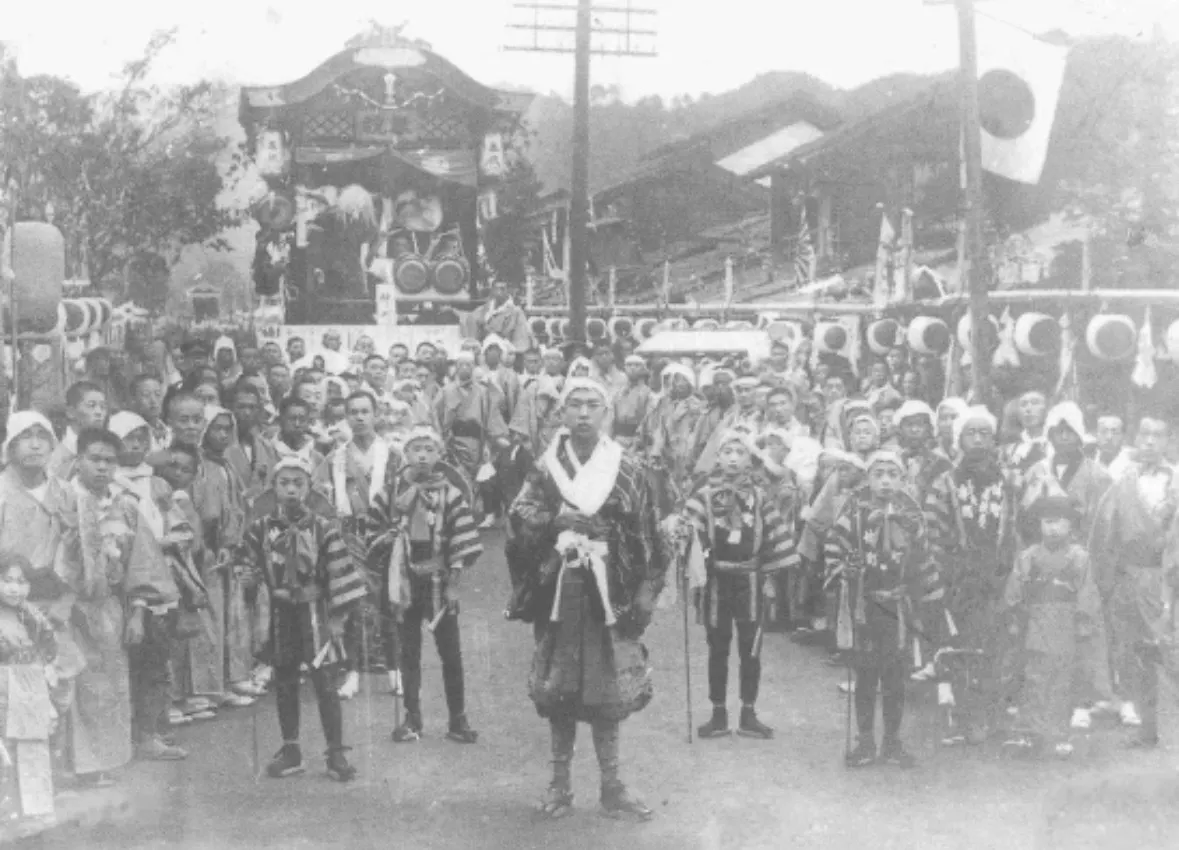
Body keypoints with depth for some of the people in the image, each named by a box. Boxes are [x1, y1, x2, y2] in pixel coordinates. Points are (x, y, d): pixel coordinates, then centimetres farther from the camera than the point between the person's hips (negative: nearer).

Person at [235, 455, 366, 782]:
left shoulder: (322, 529, -7)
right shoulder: (260, 529, 0)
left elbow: (341, 573, -6)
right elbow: (245, 565, 13)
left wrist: (338, 617, -9)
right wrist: (249, 576, -8)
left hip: (314, 610, -3)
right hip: (278, 611, 3)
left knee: (324, 682, -3)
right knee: (284, 684, 11)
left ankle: (336, 753, 4)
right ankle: (290, 750, 23)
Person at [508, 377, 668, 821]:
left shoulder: (627, 471, 2)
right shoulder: (546, 467, 5)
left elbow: (649, 543, 2)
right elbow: (520, 514, -9)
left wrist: (644, 599, -2)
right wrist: (559, 519, -25)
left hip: (608, 594, -1)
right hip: (557, 592, 1)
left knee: (608, 692, 1)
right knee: (556, 689, 5)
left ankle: (611, 787, 13)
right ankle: (560, 782, 19)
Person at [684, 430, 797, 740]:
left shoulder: (760, 498, 1)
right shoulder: (704, 496, -4)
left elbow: (775, 537, 2)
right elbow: (690, 534, -8)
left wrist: (770, 577, -2)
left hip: (750, 580, 1)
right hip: (715, 579, -1)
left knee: (750, 650, 4)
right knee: (717, 650, 7)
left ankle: (749, 715, 12)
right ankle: (718, 715, 14)